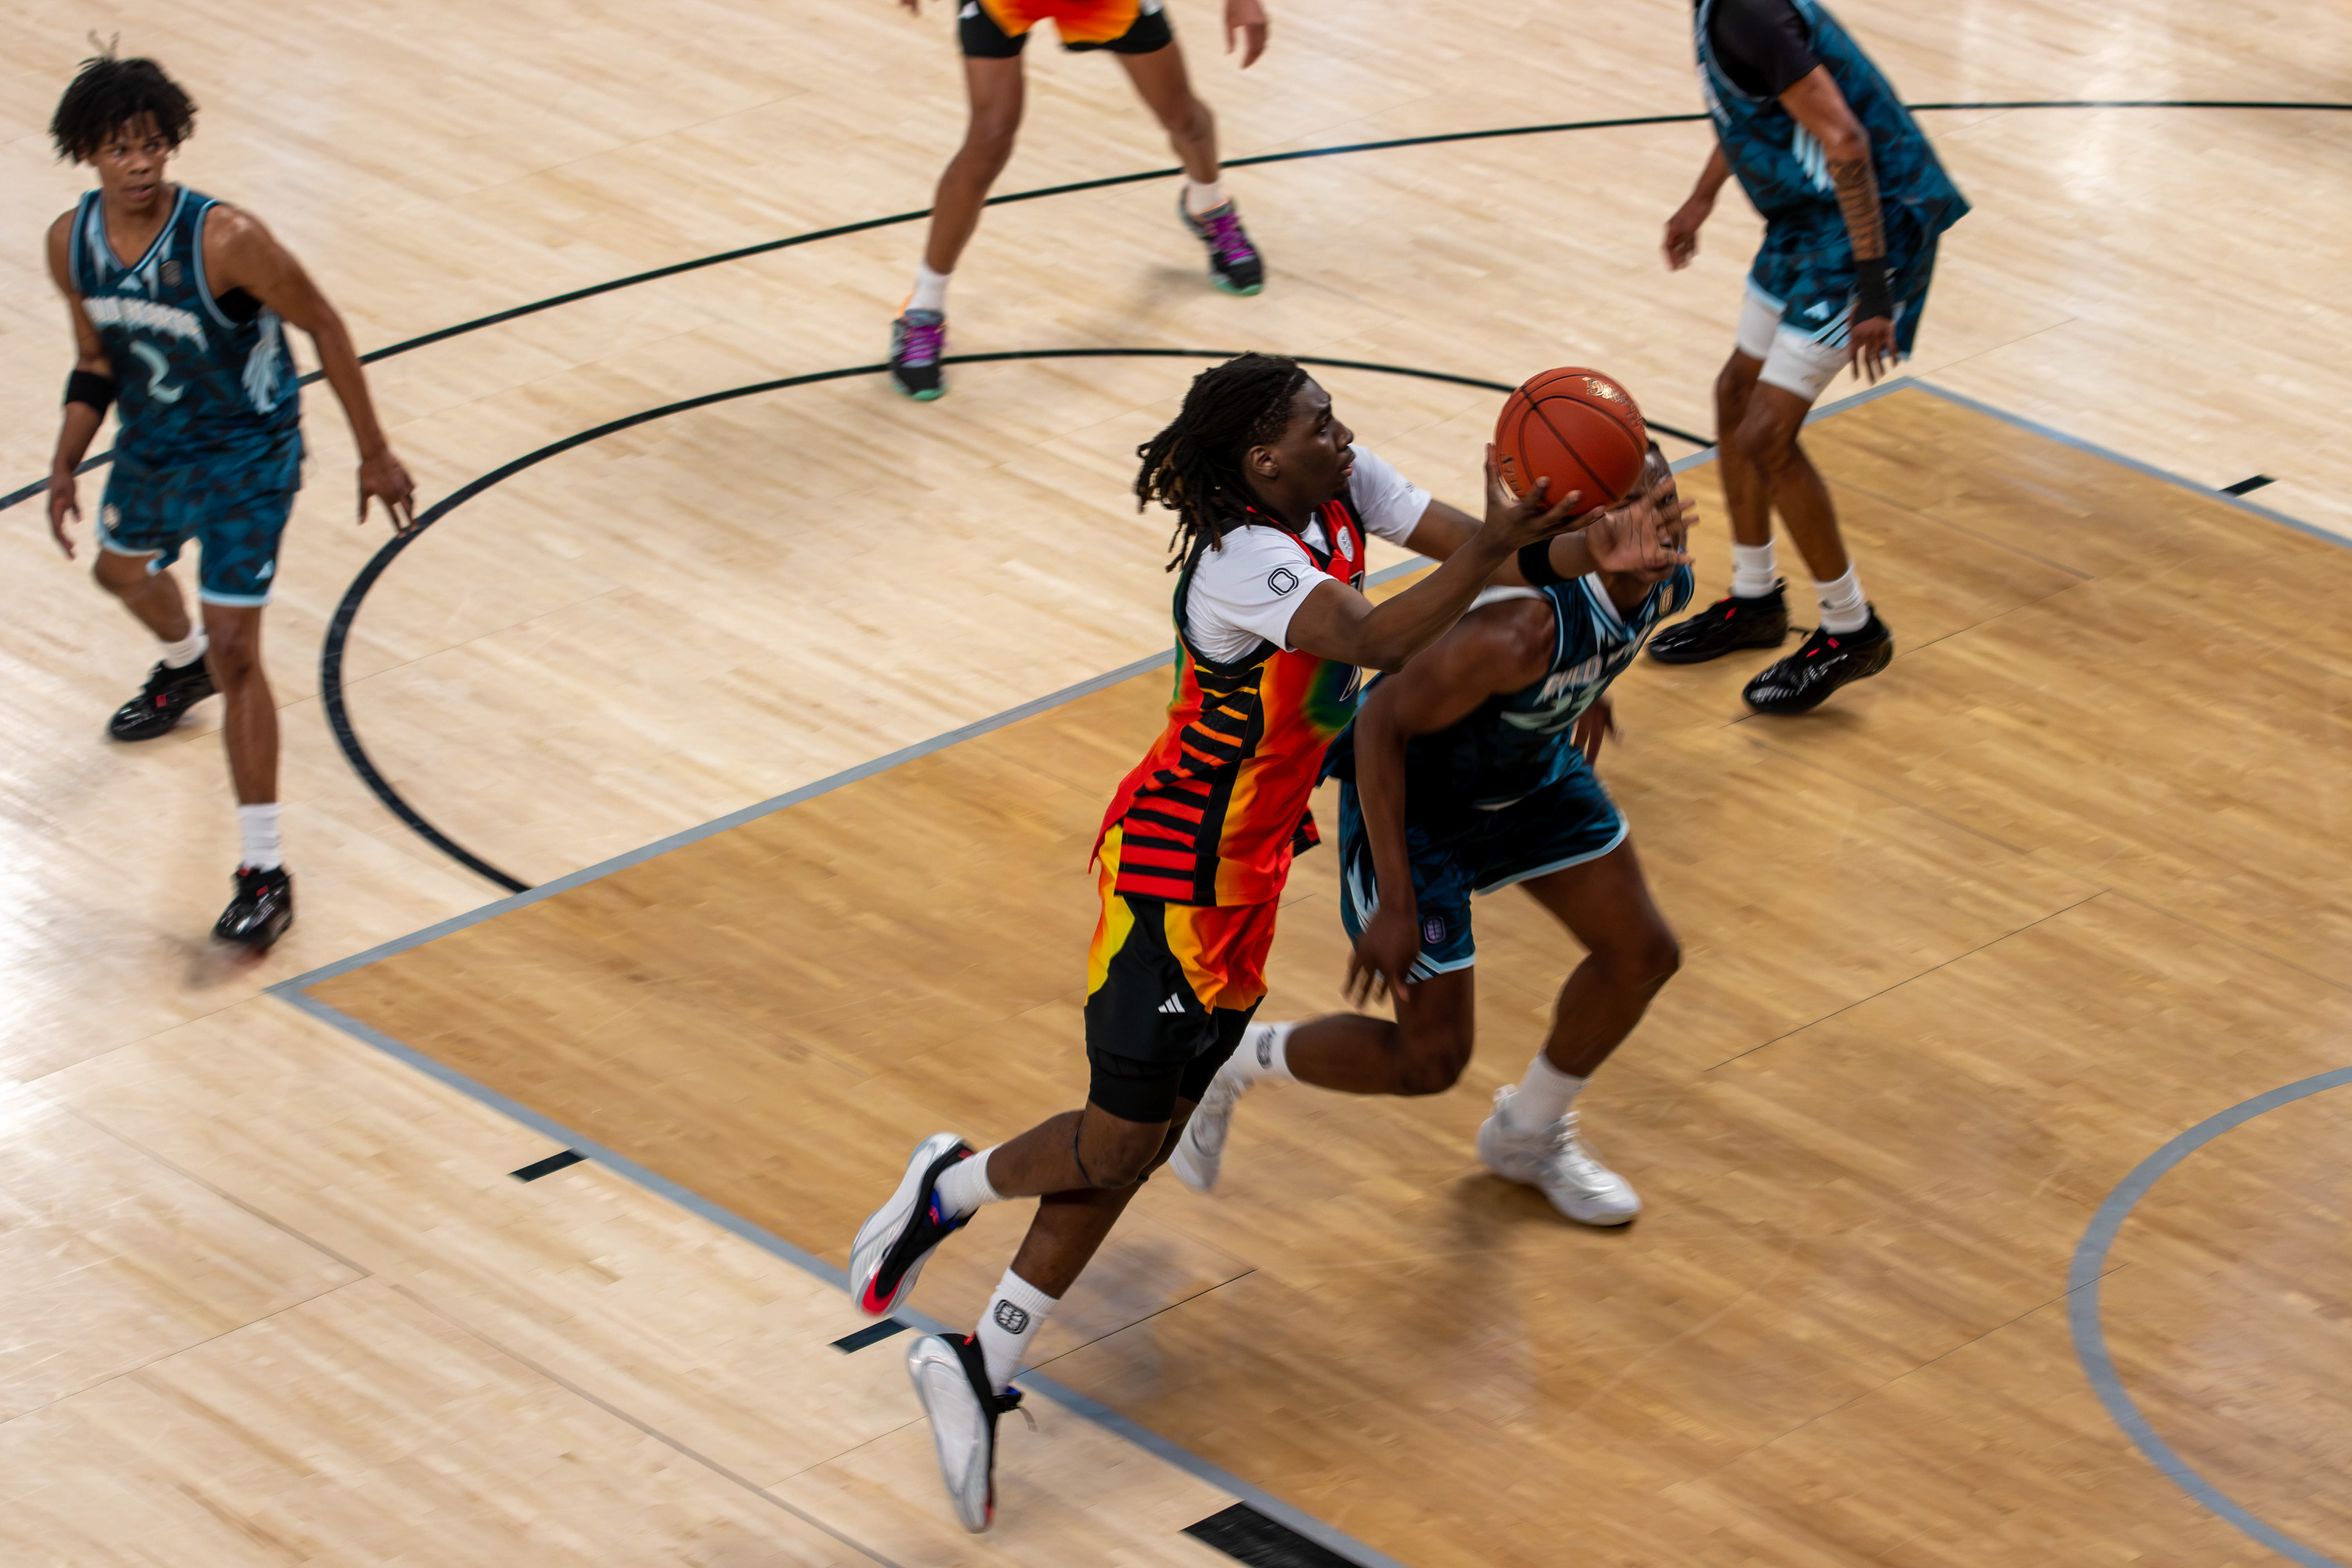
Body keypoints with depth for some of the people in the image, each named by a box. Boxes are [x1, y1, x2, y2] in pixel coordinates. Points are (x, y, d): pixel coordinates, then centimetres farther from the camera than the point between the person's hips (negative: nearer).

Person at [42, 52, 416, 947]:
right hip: (150, 448, 7)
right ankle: (184, 670, 71)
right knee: (121, 569, 34)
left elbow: (324, 328, -18)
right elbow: (95, 361, 4)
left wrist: (374, 453, -13)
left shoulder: (225, 241, -31)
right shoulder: (71, 244, -14)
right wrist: (64, 469, -2)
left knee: (236, 651, -13)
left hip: (245, 457, -7)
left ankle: (265, 873, -6)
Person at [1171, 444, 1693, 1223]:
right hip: (1412, 790, -8)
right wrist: (1396, 905, -30)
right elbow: (1381, 723, -33)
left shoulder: (1665, 583, -18)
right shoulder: (1524, 628, -42)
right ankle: (1231, 1060, 22)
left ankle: (1528, 1134, 34)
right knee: (1431, 1059, -4)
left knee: (1642, 953, 9)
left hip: (1531, 769, 8)